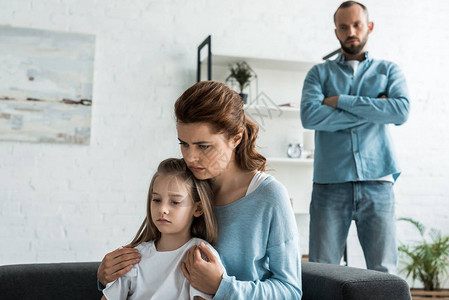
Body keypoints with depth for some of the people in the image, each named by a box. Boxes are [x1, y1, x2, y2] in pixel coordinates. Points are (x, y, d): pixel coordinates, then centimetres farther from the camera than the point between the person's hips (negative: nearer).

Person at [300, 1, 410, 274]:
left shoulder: (388, 70, 16)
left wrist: (342, 101, -7)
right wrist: (373, 112, -4)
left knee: (384, 271, 0)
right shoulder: (320, 73, 14)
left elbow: (402, 110, -5)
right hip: (330, 182, 0)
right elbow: (309, 115, -6)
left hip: (378, 183, 1)